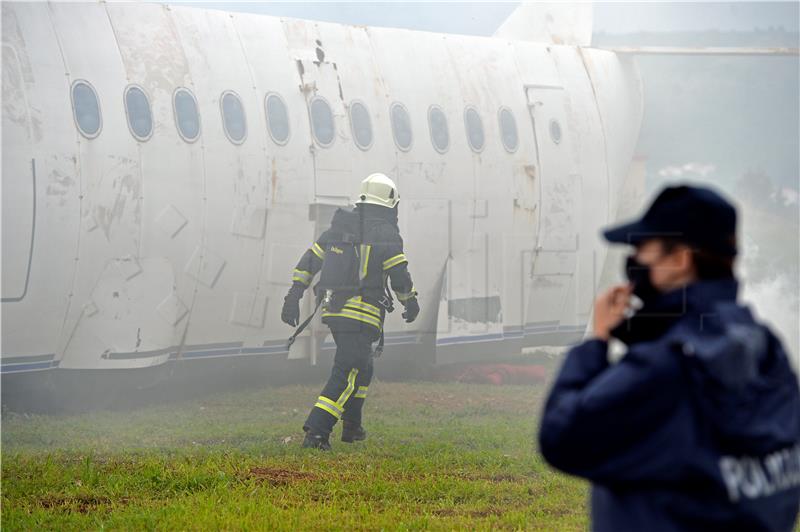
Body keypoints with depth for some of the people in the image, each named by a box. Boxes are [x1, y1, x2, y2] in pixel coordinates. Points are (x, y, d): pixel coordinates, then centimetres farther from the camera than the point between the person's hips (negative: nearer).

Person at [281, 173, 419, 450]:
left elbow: (309, 260, 13)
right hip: (362, 316, -7)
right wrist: (410, 302, 11)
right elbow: (399, 276, -8)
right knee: (347, 374, -9)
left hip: (333, 311, 7)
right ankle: (316, 431, -21)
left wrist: (294, 297, 17)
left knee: (361, 367, 25)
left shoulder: (340, 227, 12)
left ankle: (352, 427, 31)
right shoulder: (386, 234, -8)